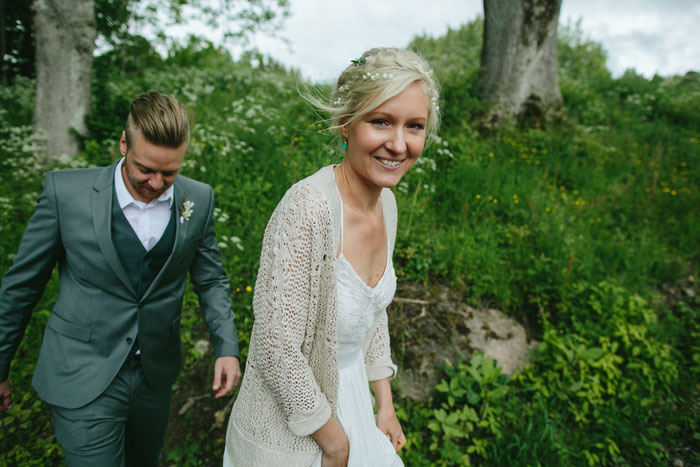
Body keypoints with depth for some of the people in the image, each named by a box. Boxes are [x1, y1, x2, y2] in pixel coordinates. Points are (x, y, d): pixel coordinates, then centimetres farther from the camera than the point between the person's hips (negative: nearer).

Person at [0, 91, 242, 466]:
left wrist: (226, 347, -8)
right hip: (83, 379, -3)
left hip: (156, 377, 4)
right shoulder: (66, 191, -15)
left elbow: (210, 280, 3)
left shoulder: (199, 200, -7)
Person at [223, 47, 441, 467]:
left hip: (352, 396, 7)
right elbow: (276, 346, -28)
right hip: (291, 429, -6)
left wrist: (385, 404, 8)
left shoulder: (386, 204, -6)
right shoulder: (308, 208, -30)